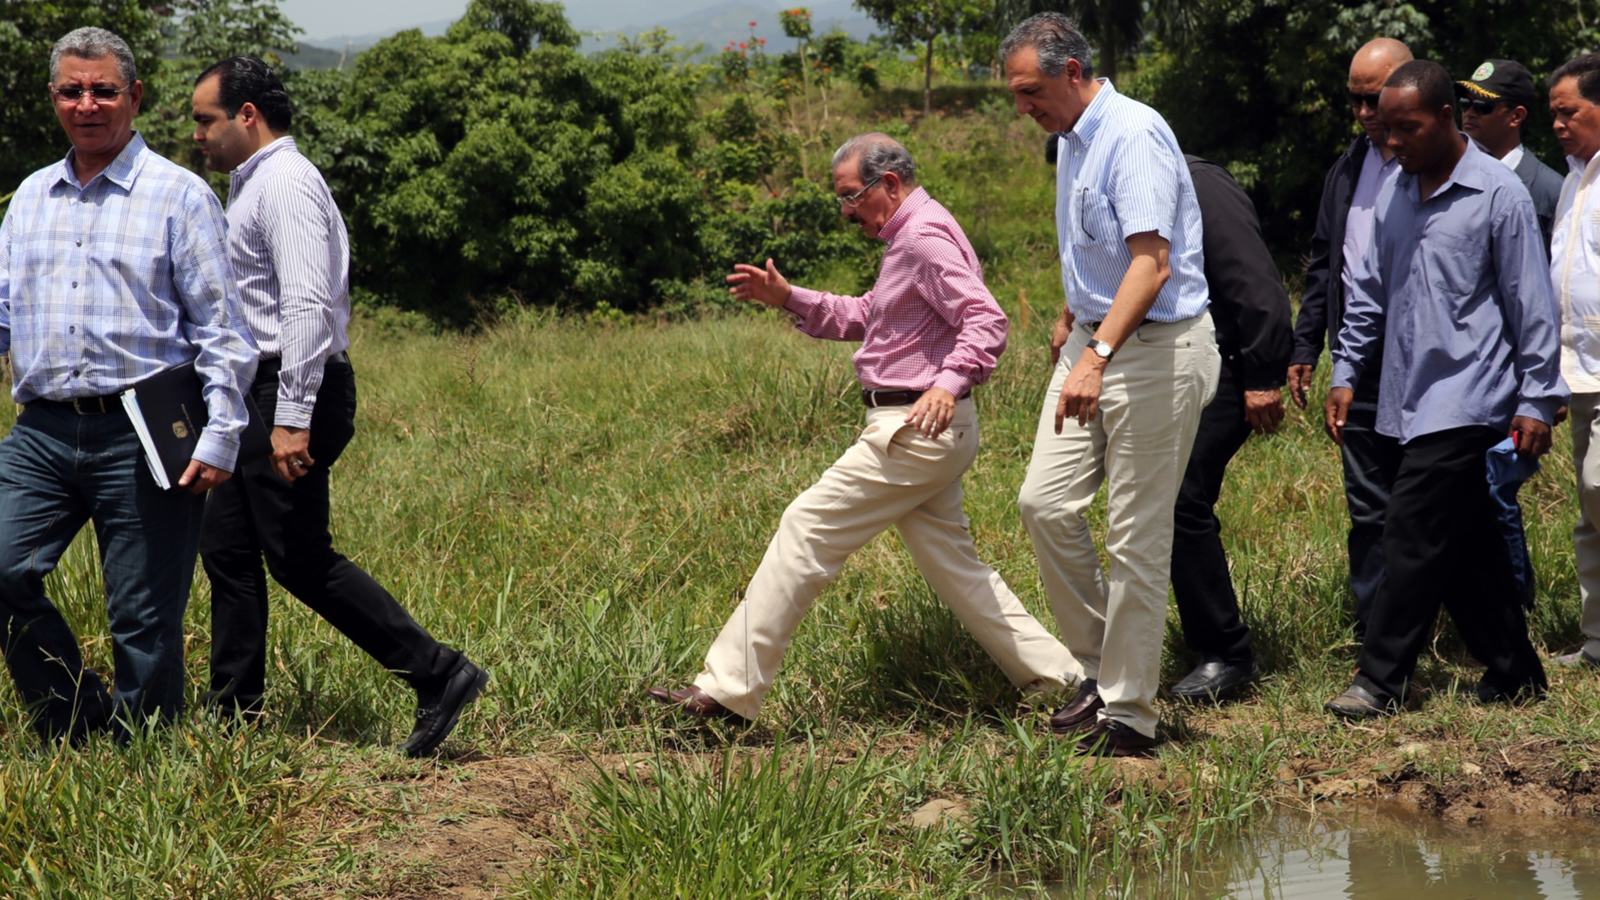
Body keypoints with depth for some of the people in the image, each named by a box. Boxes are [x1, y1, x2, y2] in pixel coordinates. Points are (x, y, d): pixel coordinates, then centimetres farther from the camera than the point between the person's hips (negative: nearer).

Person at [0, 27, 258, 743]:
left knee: (144, 623, -2)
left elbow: (219, 327, -1)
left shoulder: (179, 196, 2)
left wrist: (220, 438, -8)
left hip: (140, 434, -4)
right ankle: (78, 730, 5)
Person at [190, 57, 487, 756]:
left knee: (300, 558, -11)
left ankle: (438, 676, -11)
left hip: (293, 390, -10)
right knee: (227, 549, 11)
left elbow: (308, 305, -23)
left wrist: (292, 420, -27)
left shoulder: (285, 183, -13)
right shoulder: (252, 185, 20)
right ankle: (234, 713, 16)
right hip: (260, 393, 10)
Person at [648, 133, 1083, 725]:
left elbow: (986, 322, -25)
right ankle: (1056, 678, 14)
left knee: (808, 528, -10)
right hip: (925, 433, 11)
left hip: (916, 428, -11)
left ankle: (728, 690, -9)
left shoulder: (925, 238, -15)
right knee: (952, 566, 13)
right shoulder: (909, 239, 19)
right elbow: (863, 318, 27)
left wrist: (949, 382, -40)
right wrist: (788, 299, 15)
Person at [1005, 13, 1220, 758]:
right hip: (1094, 341, 9)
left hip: (1157, 348, -9)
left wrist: (1098, 357, -37)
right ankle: (1098, 668, 16)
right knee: (1044, 502, 3)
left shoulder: (1134, 137, -19)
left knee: (1138, 536, -4)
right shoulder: (1072, 139, 11)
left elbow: (1151, 262, -29)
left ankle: (1129, 716, 2)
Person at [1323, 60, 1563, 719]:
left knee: (1414, 535, -10)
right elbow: (1370, 291, 20)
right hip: (1410, 399, 7)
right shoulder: (1395, 193, 11)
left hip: (1468, 400, -7)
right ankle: (1513, 671, 19)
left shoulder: (1498, 194, -7)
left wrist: (1537, 400, -7)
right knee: (1466, 544, 10)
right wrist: (1346, 374, 14)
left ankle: (1380, 680, -5)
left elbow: (1530, 305, -6)